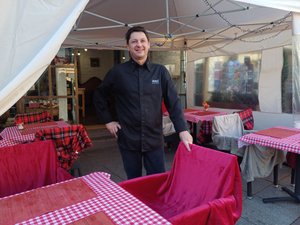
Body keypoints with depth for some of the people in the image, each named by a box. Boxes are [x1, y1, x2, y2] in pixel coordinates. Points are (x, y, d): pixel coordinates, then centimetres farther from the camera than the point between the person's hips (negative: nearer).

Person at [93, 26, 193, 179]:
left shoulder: (160, 71, 1)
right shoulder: (118, 72, -2)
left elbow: (173, 103, -1)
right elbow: (99, 96, 11)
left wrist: (183, 130, -11)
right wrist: (108, 121, 3)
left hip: (154, 139, 1)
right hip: (128, 139, 0)